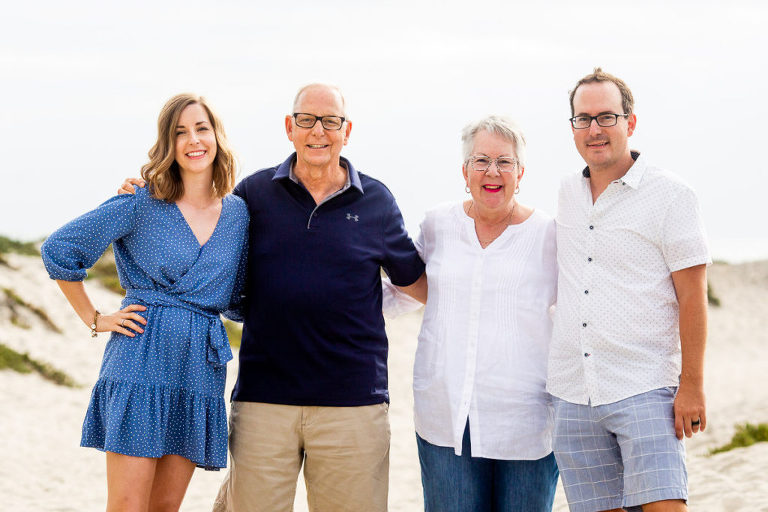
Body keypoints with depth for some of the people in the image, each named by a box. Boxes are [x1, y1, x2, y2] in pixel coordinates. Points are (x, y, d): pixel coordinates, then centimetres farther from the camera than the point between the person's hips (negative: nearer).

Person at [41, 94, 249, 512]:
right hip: (141, 363, -4)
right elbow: (58, 250, 0)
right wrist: (94, 320, 1)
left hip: (200, 372, 4)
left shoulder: (238, 213, 10)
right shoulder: (142, 205, -3)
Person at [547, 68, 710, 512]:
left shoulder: (671, 195, -4)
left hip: (644, 391, -5)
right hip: (573, 394, 5)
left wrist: (691, 386, -11)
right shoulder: (567, 195, 13)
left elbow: (693, 296, -6)